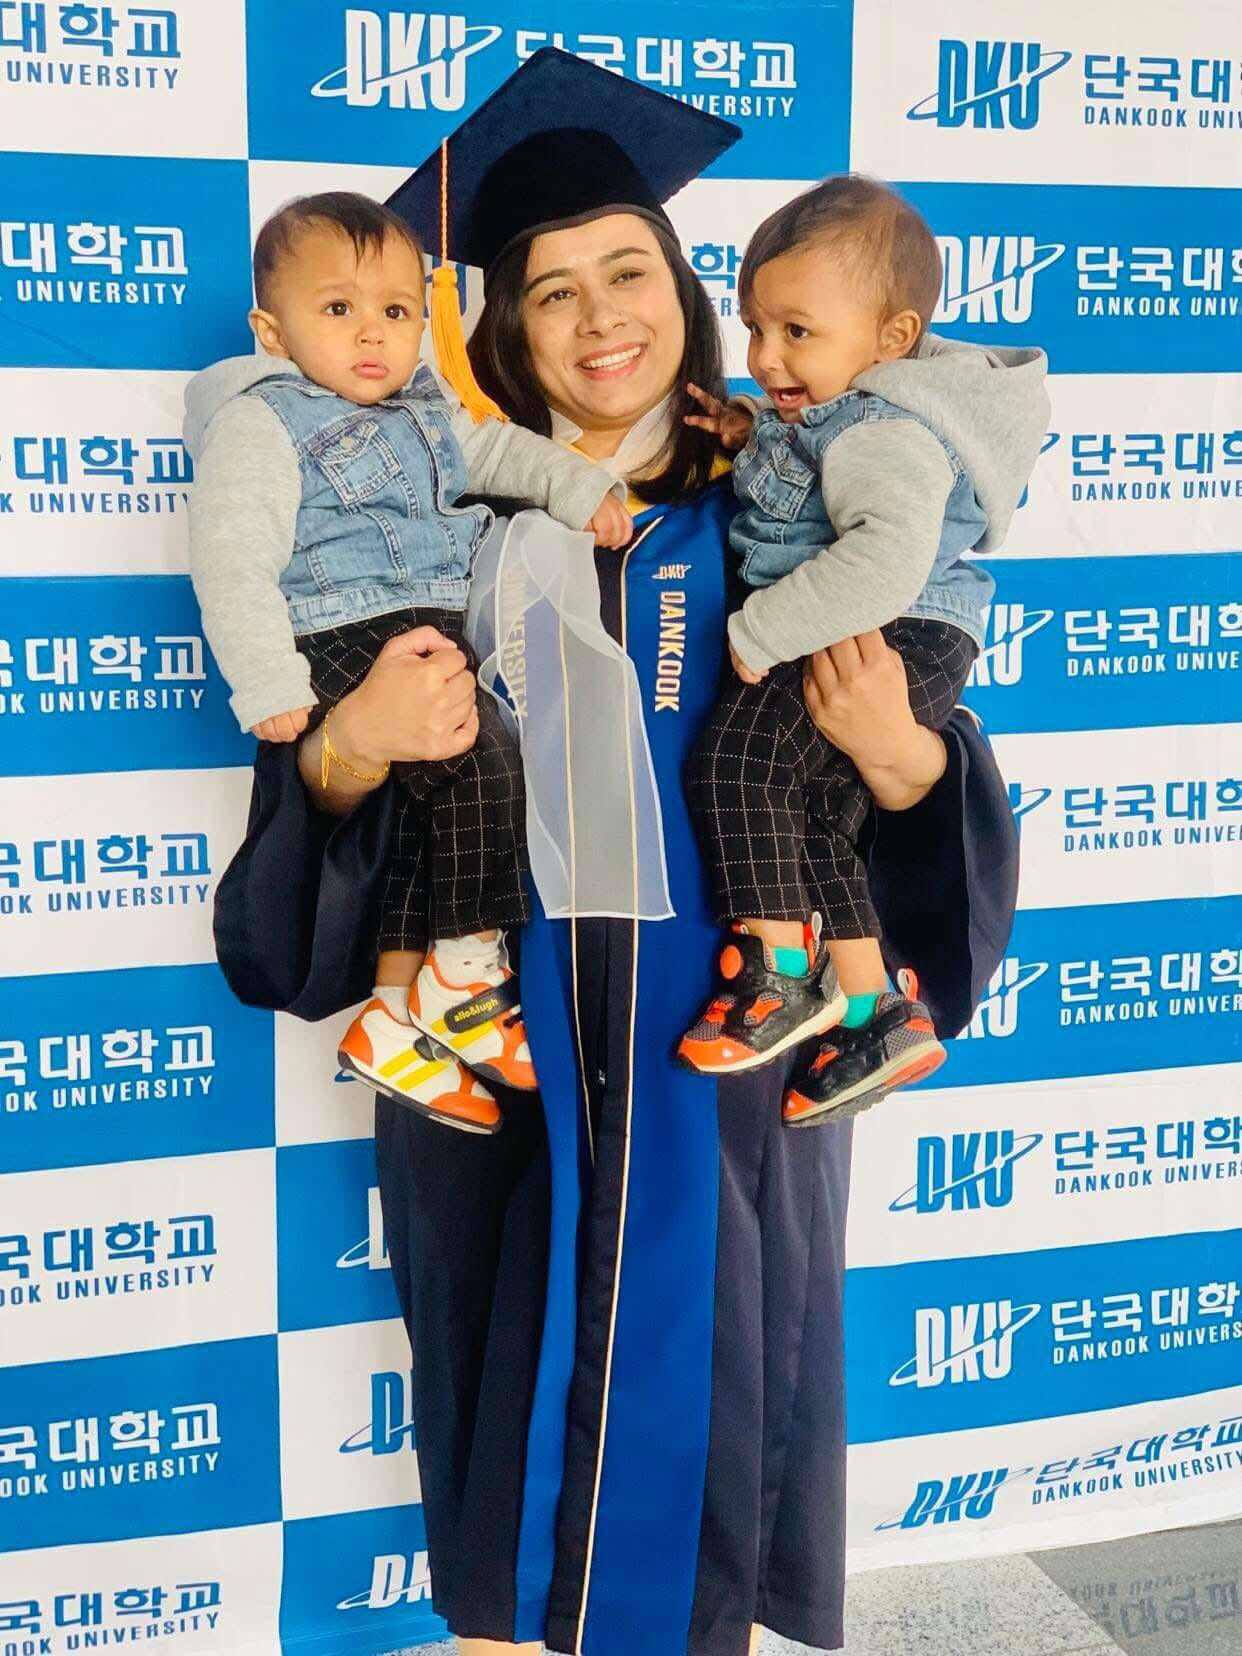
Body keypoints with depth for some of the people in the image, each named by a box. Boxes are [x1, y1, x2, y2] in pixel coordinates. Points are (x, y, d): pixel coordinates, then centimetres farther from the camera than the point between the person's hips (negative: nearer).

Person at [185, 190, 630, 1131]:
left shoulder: (423, 410, 19)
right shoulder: (261, 425, -6)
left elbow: (496, 448, 34)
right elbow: (233, 560, -15)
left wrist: (580, 488, 17)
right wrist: (269, 688, -22)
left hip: (429, 633, 9)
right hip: (340, 645, -8)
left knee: (438, 807, 0)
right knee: (478, 760, -23)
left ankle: (395, 1017, 9)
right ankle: (467, 978, -8)